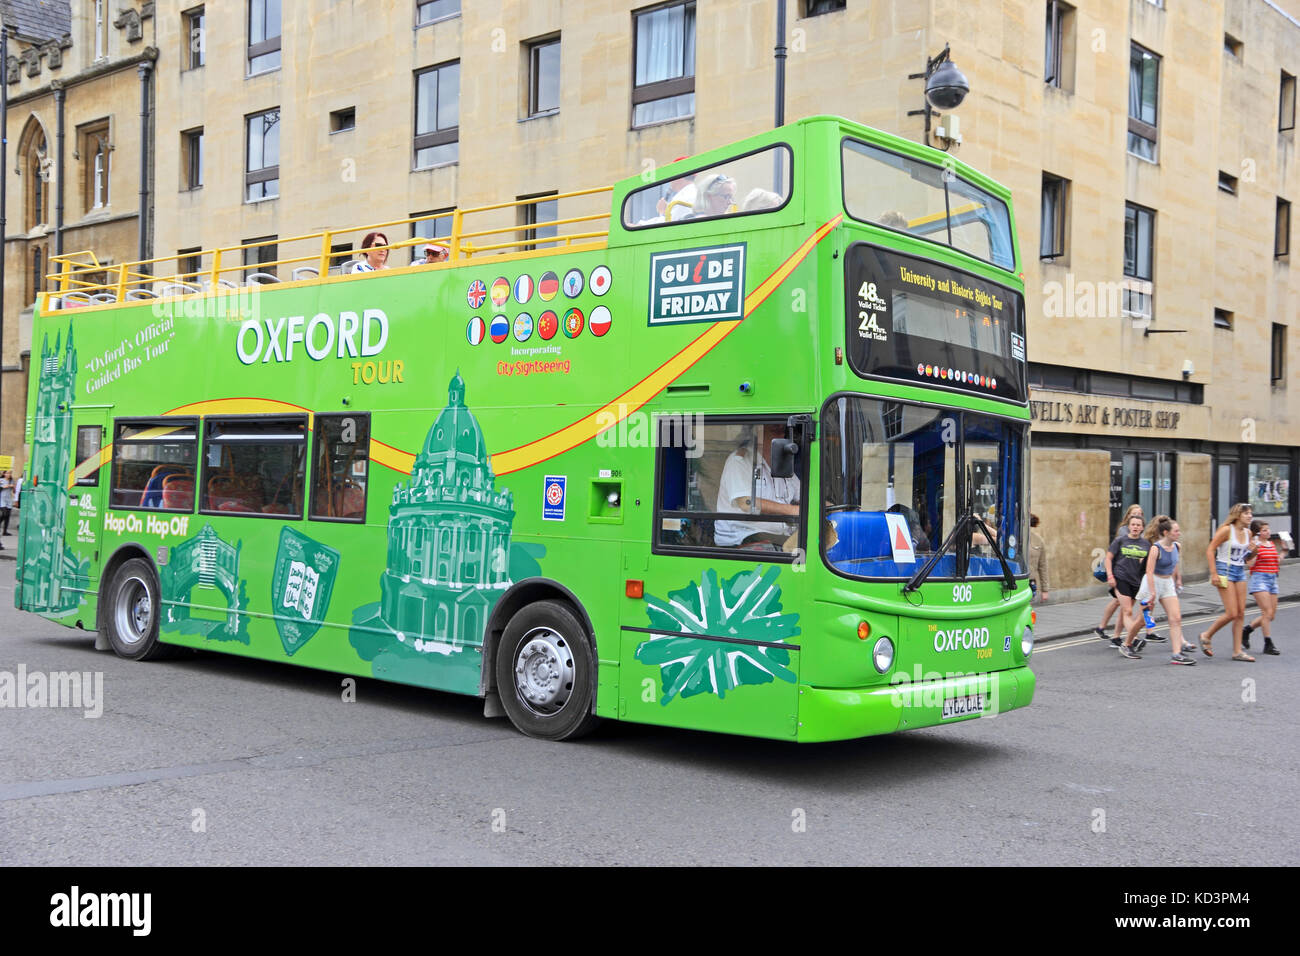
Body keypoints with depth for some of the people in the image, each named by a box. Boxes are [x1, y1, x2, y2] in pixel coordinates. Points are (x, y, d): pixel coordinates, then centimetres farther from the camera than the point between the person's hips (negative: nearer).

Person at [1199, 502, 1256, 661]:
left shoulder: (1248, 532, 9)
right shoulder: (1226, 530, -12)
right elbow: (1210, 550, -13)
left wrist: (1253, 551, -1)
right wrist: (1214, 573, -17)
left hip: (1240, 572, 7)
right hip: (1225, 571, -7)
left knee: (1241, 613, 4)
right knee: (1232, 613, -10)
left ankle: (1237, 651, 9)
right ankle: (1206, 636, 11)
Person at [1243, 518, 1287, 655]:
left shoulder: (1272, 544, 14)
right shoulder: (1253, 544, -8)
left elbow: (1276, 563, 21)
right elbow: (1250, 564, -17)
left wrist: (1284, 552, 12)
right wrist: (1256, 548, -24)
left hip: (1273, 579, 8)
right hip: (1259, 579, -8)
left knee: (1272, 615, 8)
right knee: (1268, 612, -12)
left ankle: (1246, 629, 24)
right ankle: (1268, 644, -6)